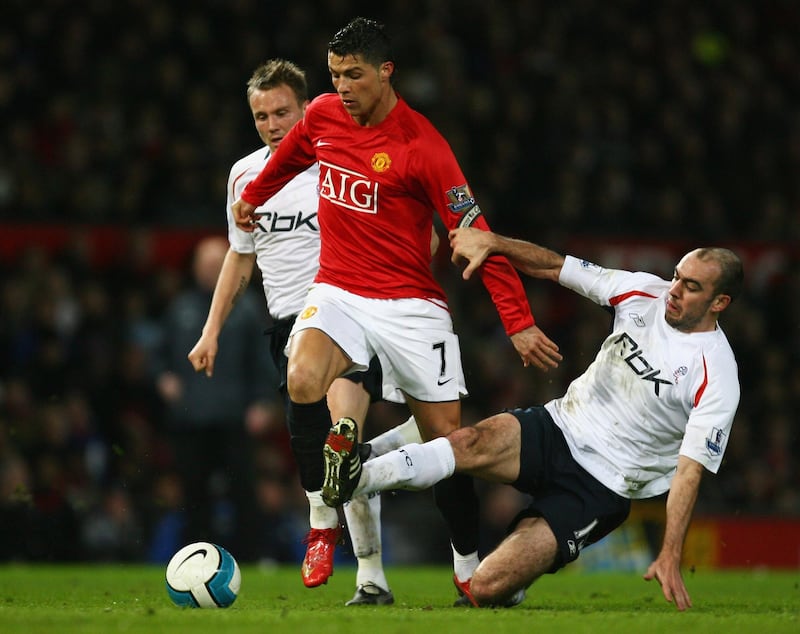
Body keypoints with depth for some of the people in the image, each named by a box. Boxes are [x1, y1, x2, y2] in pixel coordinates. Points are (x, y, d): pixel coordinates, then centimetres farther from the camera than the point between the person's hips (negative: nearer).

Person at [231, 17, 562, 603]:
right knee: (304, 379, -28)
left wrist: (519, 322, -17)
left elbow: (477, 235, -14)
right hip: (338, 292, 3)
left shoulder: (421, 146, -16)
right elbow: (292, 155, 27)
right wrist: (253, 195, 43)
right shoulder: (322, 116, 0)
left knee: (446, 438, 0)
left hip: (411, 304, -3)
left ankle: (469, 565, 19)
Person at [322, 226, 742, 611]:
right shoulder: (645, 294, 1)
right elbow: (554, 266, 6)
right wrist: (492, 243, -10)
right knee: (475, 443, -31)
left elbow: (689, 471, -15)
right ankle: (355, 479, -42)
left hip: (599, 490, -5)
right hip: (557, 427, 5)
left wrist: (670, 557, -22)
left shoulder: (716, 378, -13)